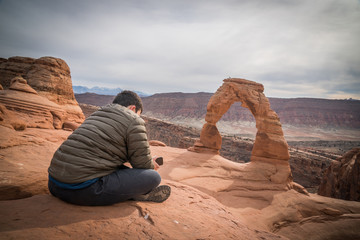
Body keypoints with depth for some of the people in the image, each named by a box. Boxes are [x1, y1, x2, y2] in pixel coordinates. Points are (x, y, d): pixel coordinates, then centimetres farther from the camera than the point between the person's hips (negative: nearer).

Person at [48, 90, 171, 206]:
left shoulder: (95, 115, 22)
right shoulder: (134, 121, -3)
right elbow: (143, 164, -3)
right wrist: (151, 165, 22)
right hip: (85, 191, -10)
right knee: (154, 177, -7)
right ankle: (139, 194, 19)